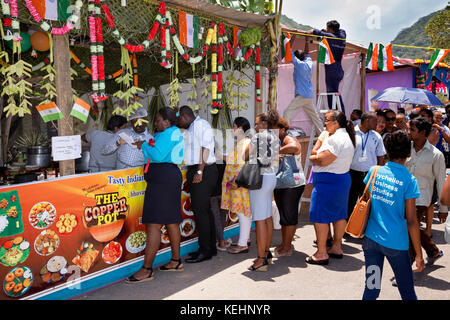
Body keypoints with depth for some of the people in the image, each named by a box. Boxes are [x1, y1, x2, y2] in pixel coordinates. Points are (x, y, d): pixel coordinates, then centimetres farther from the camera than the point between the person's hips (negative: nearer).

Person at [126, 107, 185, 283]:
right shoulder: (174, 133, 22)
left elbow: (158, 155, -18)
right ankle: (176, 261, 23)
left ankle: (146, 269, -8)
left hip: (163, 177, -11)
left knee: (153, 224, -11)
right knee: (171, 221, 14)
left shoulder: (168, 133, -9)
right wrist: (146, 146, 13)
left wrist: (144, 146, -3)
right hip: (171, 175, 11)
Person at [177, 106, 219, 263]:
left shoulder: (201, 124, -9)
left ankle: (205, 250, 0)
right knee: (204, 209, 12)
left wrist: (200, 172, -20)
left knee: (200, 210, -8)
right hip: (194, 171, 10)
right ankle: (210, 247, 21)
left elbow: (206, 148, -16)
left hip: (204, 171, -10)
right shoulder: (189, 129, 20)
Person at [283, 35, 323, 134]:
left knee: (287, 113, -10)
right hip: (310, 95, 8)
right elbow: (307, 53, 28)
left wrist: (292, 40, 1)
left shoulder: (299, 64, -8)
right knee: (314, 116, 15)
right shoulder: (309, 63, 10)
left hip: (302, 95, -8)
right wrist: (306, 41, 32)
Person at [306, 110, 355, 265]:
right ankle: (337, 247, 27)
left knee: (319, 216, -3)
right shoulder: (346, 137, 15)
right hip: (343, 178, 11)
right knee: (339, 214, 16)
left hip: (328, 181, -11)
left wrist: (312, 158, -5)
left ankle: (321, 253, 2)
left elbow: (323, 161, -24)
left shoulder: (335, 139, -19)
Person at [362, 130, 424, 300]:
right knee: (407, 292, 16)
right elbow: (411, 221, -11)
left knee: (371, 288, 14)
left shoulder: (374, 171, -1)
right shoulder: (409, 181, -11)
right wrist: (419, 254, -3)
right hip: (395, 243, -3)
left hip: (371, 238, 3)